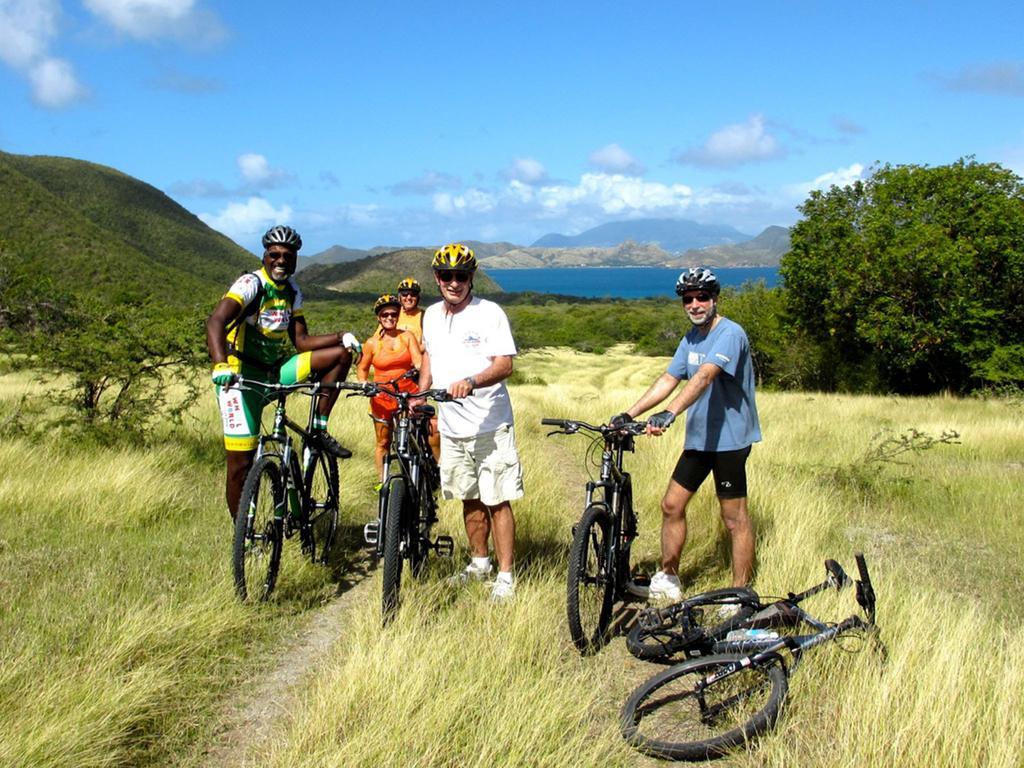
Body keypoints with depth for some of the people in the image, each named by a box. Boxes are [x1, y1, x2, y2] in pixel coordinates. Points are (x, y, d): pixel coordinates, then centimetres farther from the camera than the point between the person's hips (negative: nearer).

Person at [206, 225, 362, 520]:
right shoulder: (251, 284, -14)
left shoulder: (292, 292, 8)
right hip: (242, 378, -6)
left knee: (341, 354, -4)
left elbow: (301, 341, 10)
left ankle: (319, 429, 1)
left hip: (276, 372, 6)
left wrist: (340, 337, -5)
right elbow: (216, 321, -30)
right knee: (241, 462, -9)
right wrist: (221, 365, -47)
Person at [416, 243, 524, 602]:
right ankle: (479, 562, 32)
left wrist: (471, 382, -34)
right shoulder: (432, 315, 10)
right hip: (451, 425, 6)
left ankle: (505, 576, 4)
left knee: (496, 501, -3)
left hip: (489, 425, -6)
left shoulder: (489, 313, -10)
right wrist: (420, 394, 13)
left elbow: (505, 365, -18)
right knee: (469, 498, 16)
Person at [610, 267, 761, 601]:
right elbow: (668, 379, 8)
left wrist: (669, 413, -44)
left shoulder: (730, 334, -16)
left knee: (735, 519, 1)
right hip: (699, 437, 8)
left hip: (729, 438, -8)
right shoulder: (691, 338, 11)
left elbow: (704, 376, -31)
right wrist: (628, 414, -1)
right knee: (671, 506, 11)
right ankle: (668, 580, 25)